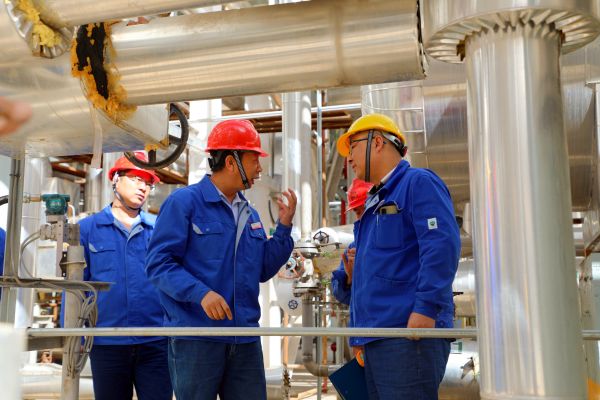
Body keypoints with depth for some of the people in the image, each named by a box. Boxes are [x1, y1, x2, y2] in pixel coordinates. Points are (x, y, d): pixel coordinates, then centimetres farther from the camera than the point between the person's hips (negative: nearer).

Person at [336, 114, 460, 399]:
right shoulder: (374, 202, 24)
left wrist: (426, 307, -23)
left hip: (408, 332, -9)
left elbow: (442, 245, -17)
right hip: (375, 338, 9)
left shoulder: (418, 182, -3)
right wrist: (360, 334, 23)